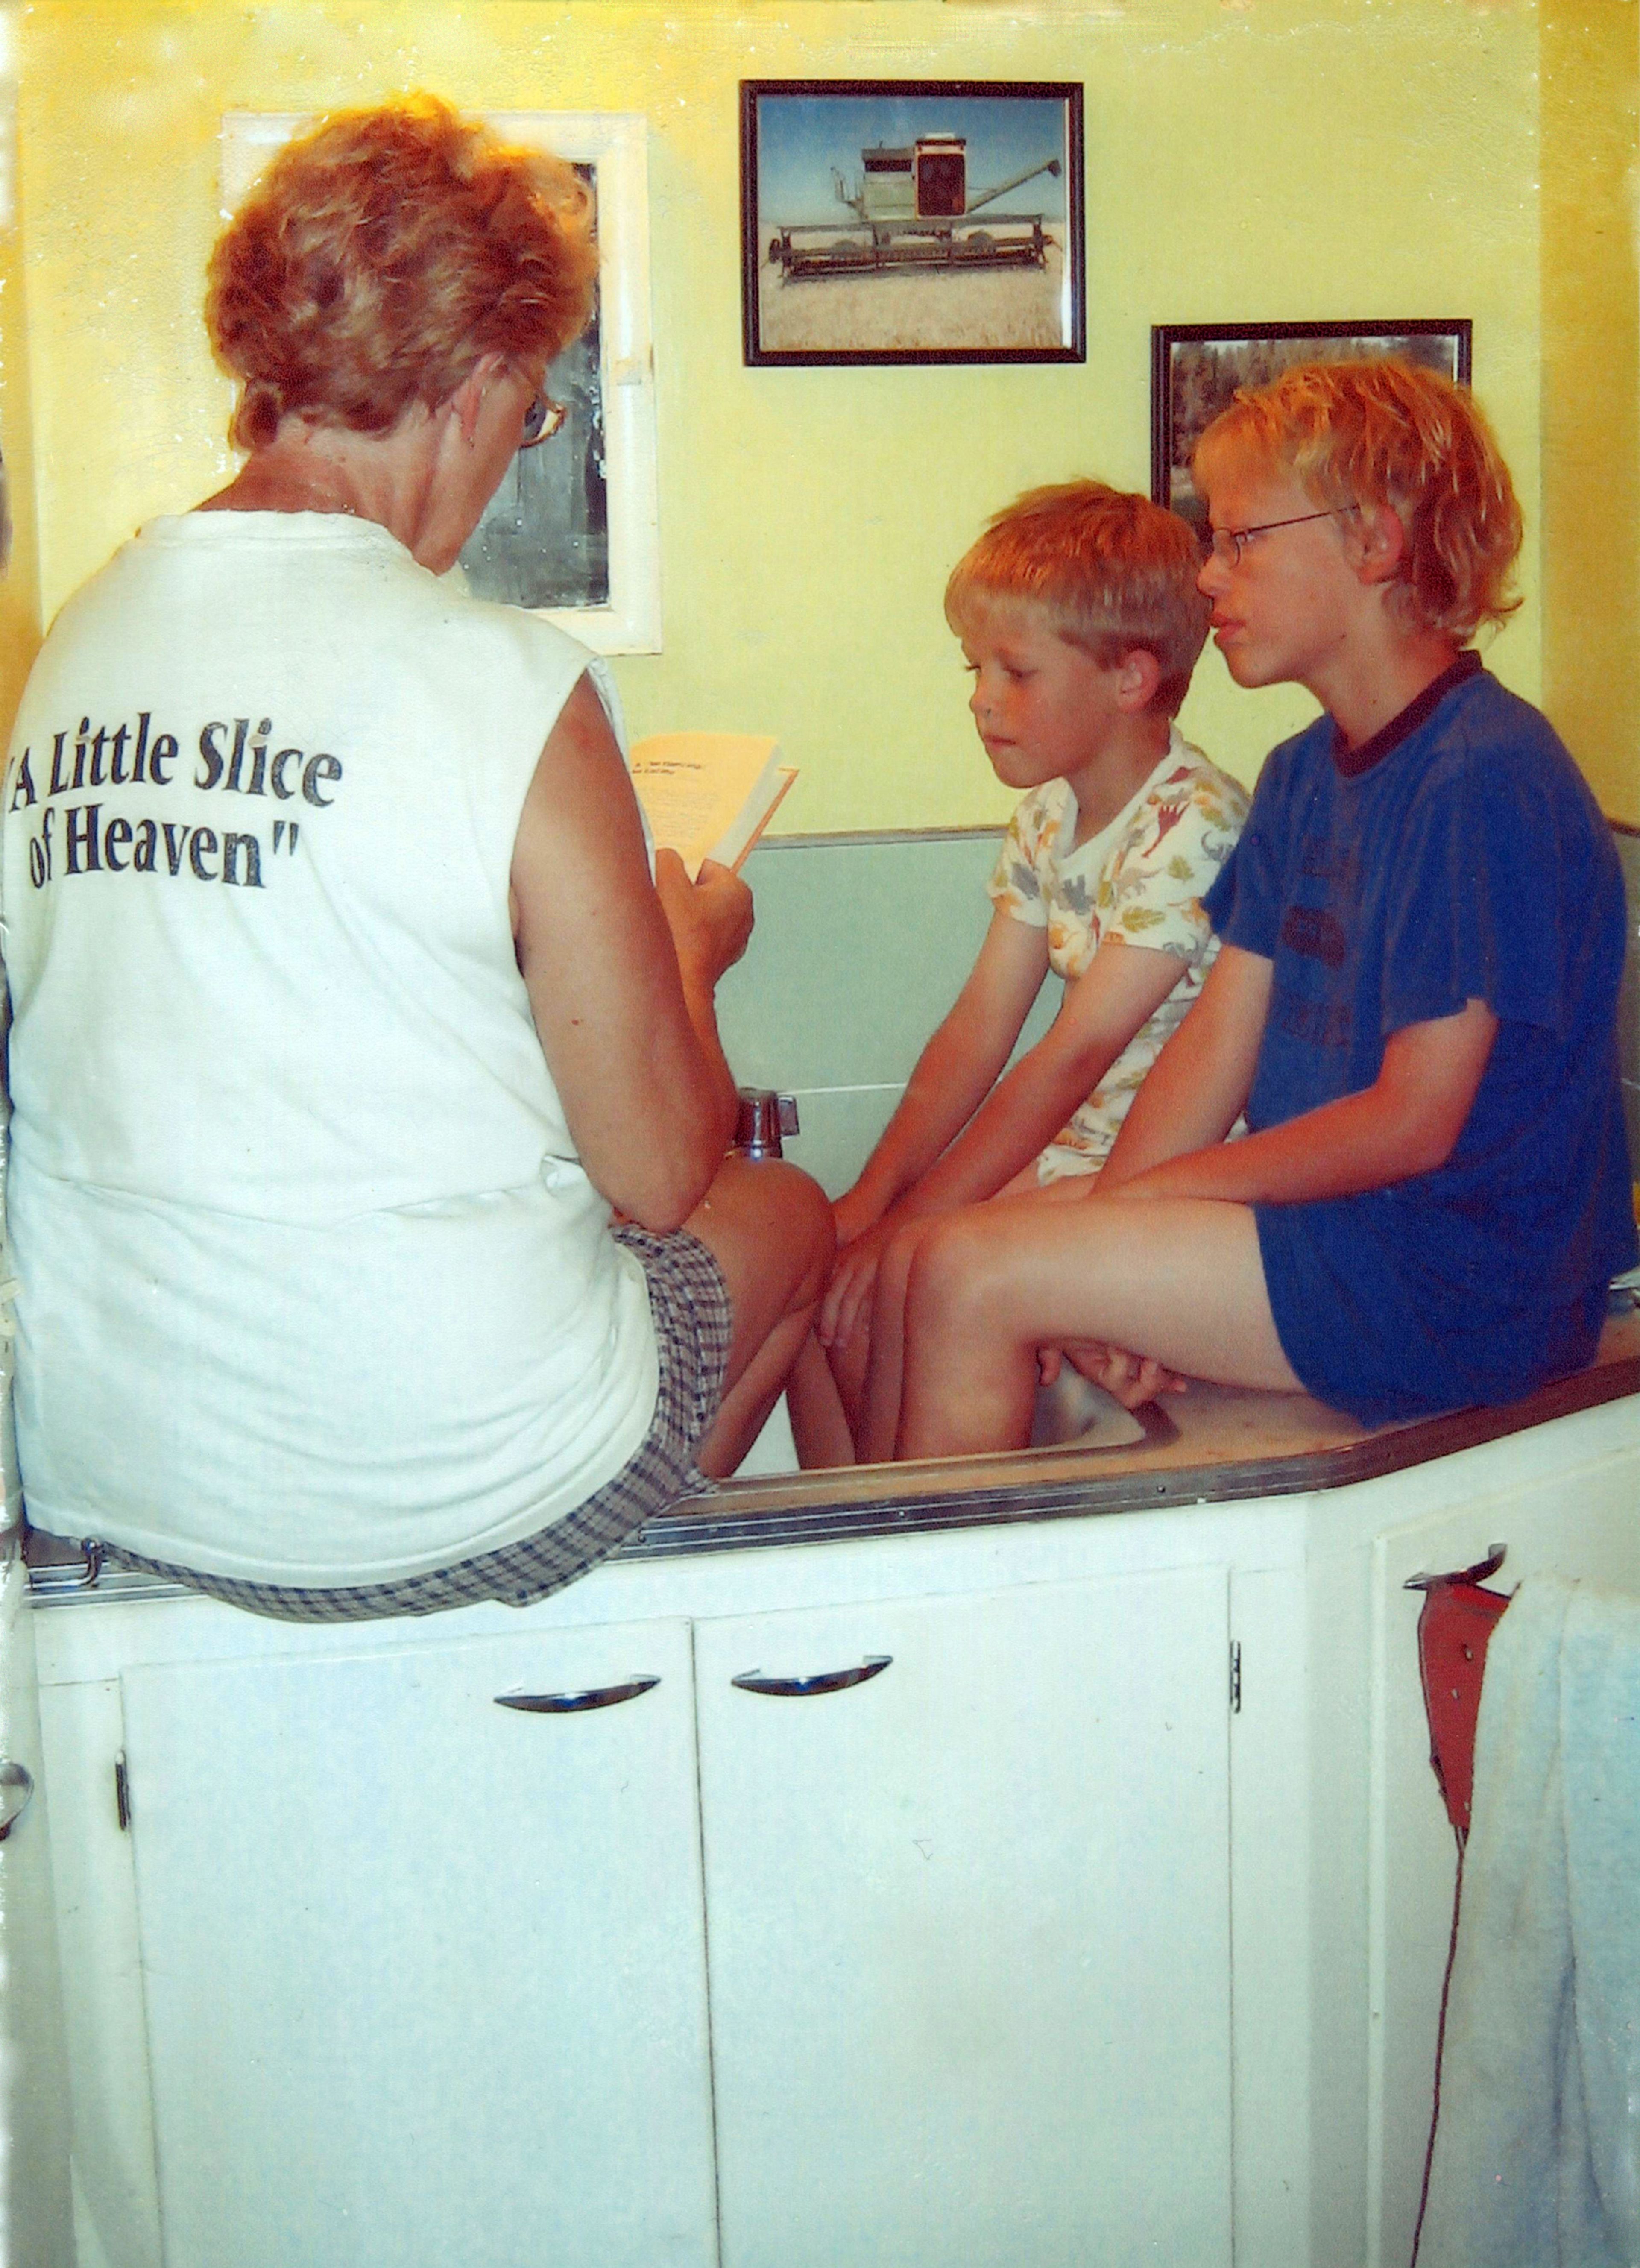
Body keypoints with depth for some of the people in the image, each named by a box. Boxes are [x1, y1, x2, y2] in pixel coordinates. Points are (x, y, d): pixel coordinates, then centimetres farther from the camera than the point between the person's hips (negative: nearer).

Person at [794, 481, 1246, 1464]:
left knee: (916, 1268, -24)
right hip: (1070, 1139, 8)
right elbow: (978, 1033, 4)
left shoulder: (1196, 826, -20)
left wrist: (904, 1224, -23)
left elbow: (1074, 1054, -24)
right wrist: (869, 1197, -7)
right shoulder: (1049, 815, 7)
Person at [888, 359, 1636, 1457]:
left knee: (973, 1275, -18)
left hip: (1462, 1283, -9)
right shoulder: (1303, 776, 12)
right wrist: (1106, 1276, -6)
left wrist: (1142, 1197, -11)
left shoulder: (1485, 779, -17)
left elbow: (1414, 1120, -18)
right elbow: (1220, 1038, 7)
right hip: (1319, 1220, 9)